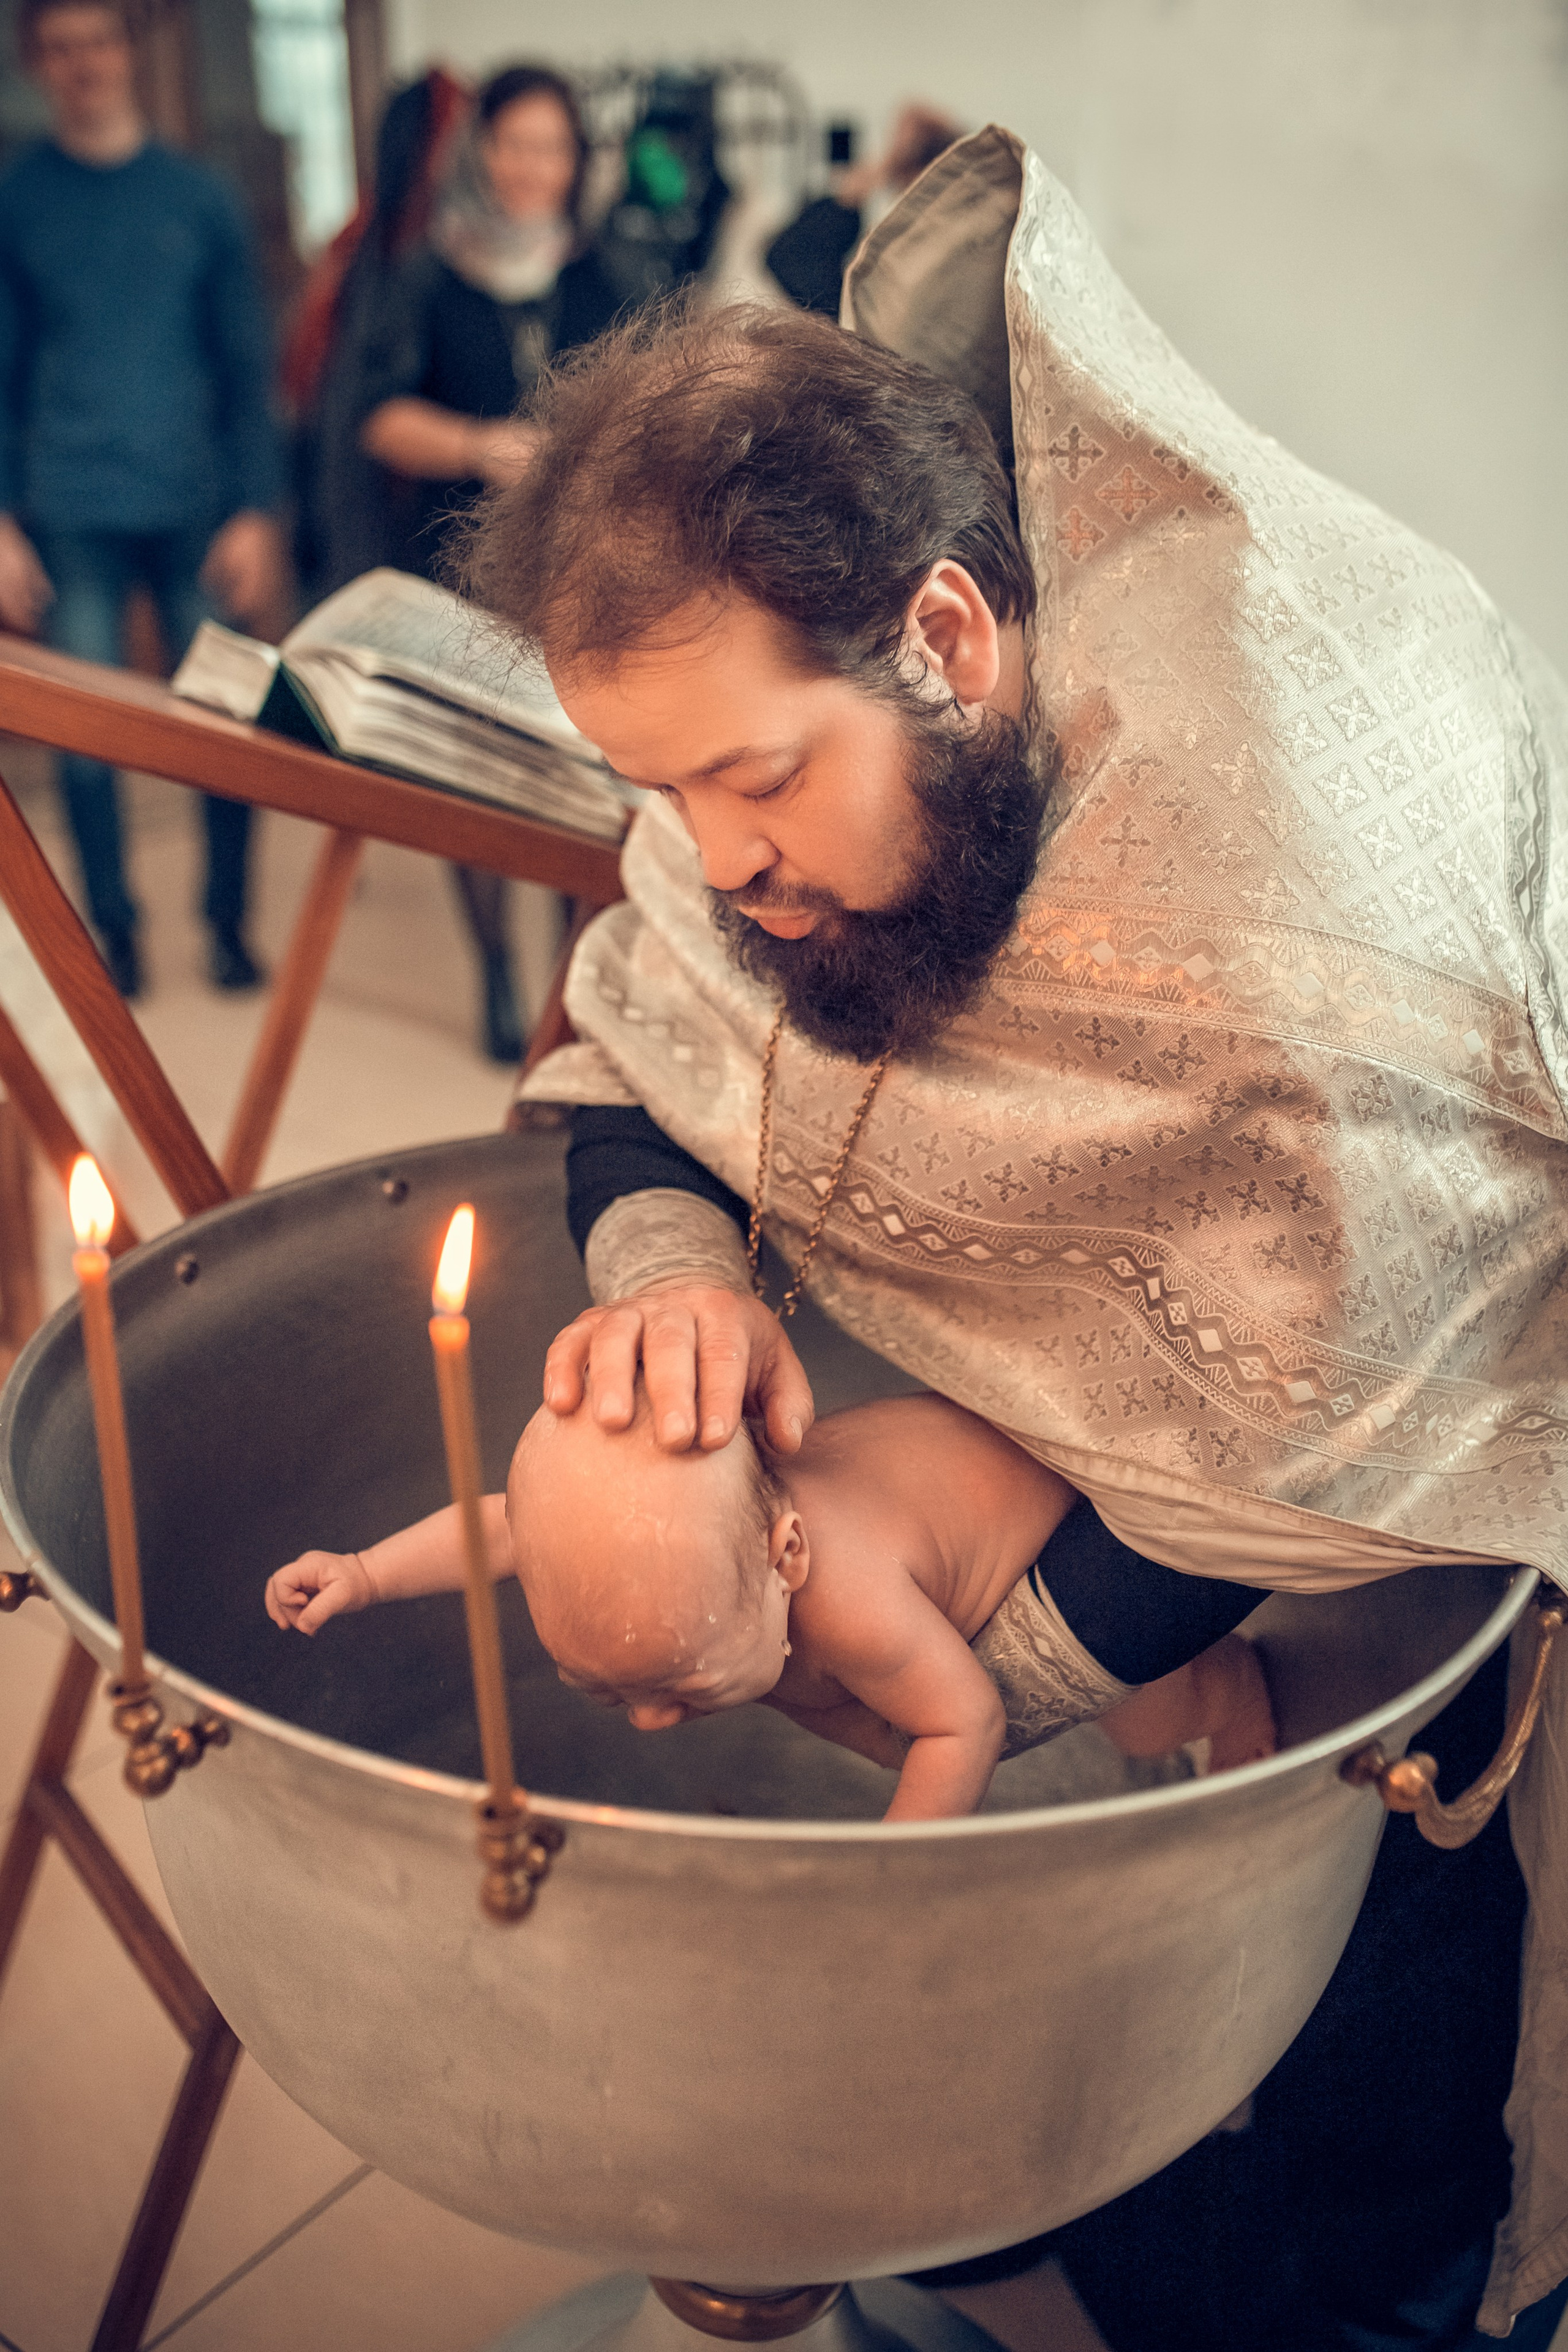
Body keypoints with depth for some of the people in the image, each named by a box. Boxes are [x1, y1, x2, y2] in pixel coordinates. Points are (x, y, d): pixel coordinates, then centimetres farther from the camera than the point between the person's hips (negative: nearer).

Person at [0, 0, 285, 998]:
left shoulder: (197, 194, 7)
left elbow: (248, 365, 6)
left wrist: (257, 510, -2)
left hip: (196, 508, 0)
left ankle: (230, 920, 17)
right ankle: (113, 928, 15)